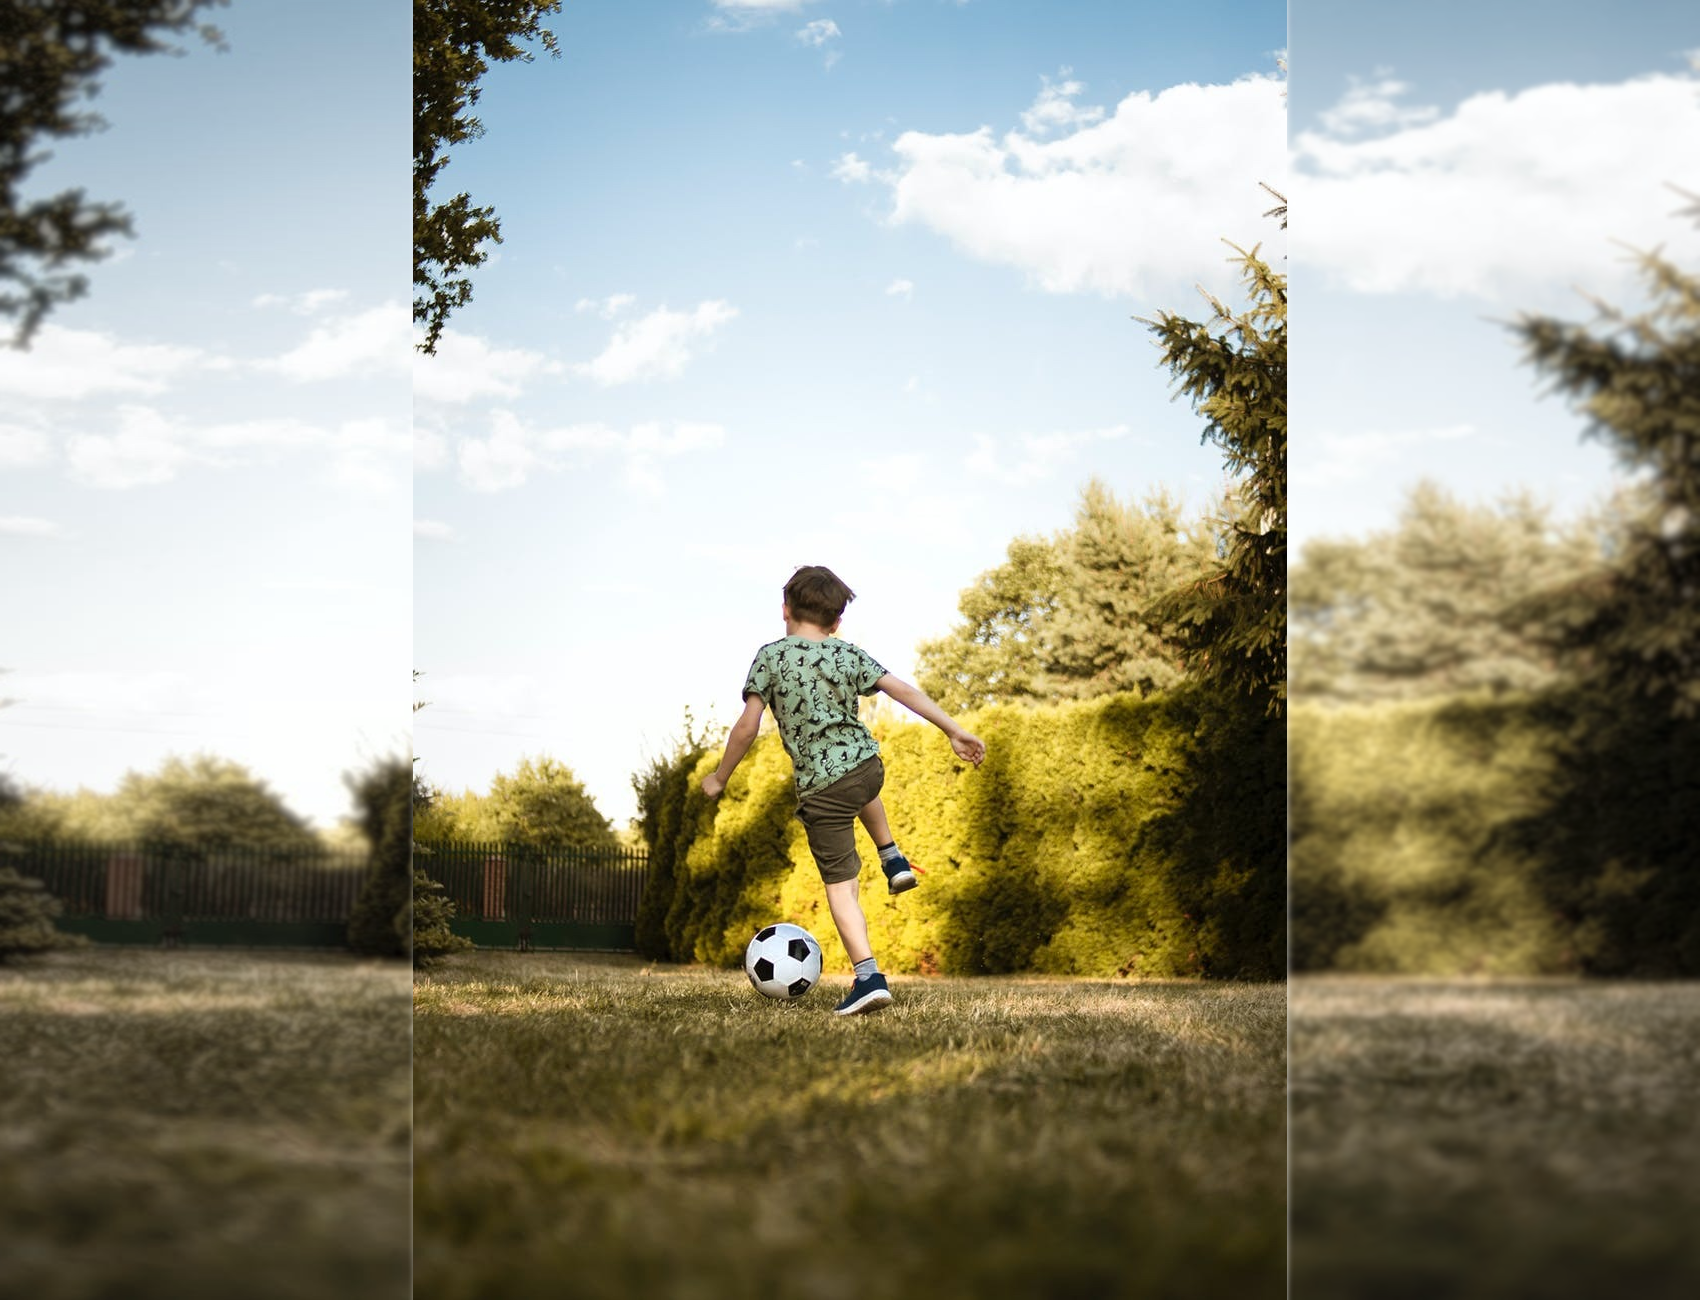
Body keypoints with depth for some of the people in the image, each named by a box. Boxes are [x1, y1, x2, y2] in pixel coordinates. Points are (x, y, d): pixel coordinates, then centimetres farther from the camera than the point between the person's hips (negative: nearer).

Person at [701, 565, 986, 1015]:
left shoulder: (771, 656, -5)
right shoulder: (850, 655, 3)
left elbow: (747, 725, -9)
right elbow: (903, 690, -3)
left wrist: (719, 778, 3)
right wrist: (954, 730, -1)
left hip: (821, 788, -4)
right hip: (869, 764, 4)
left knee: (840, 885, -1)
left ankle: (869, 977, -12)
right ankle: (893, 860, 45)